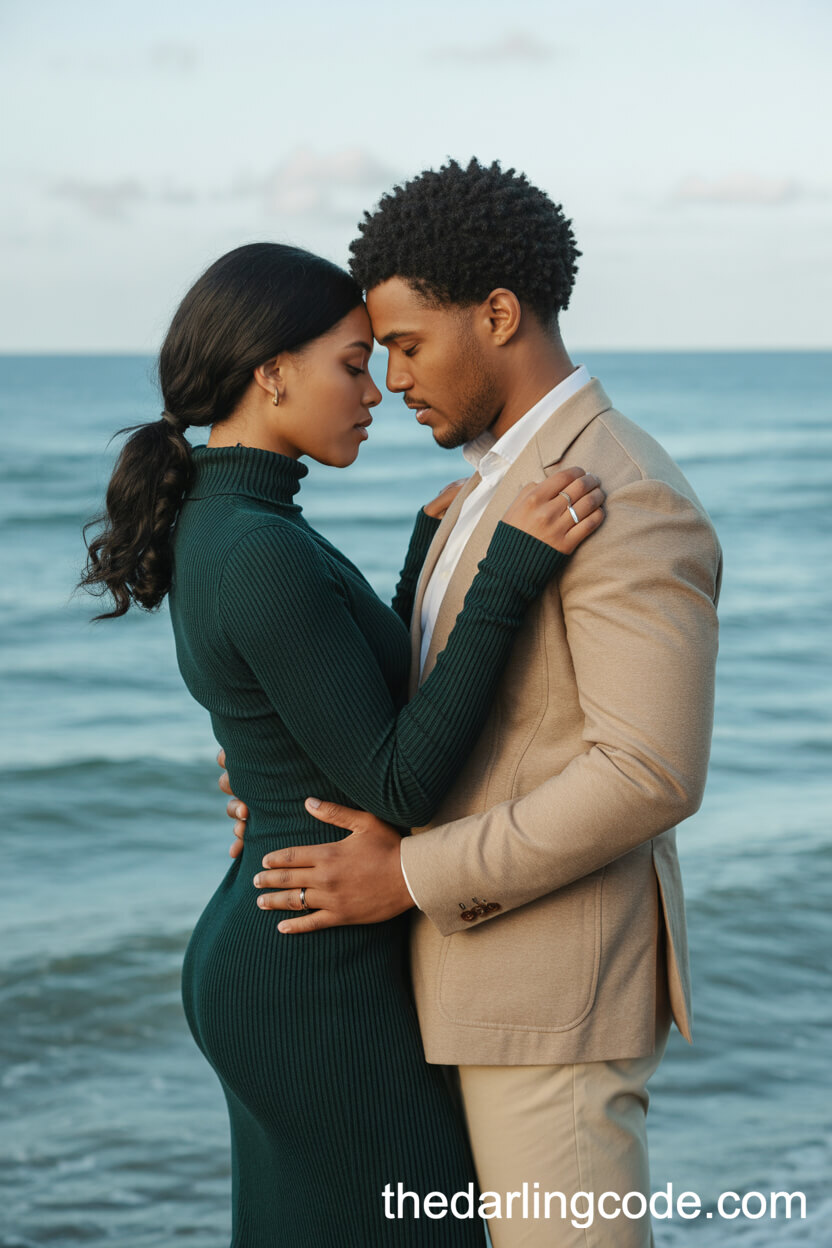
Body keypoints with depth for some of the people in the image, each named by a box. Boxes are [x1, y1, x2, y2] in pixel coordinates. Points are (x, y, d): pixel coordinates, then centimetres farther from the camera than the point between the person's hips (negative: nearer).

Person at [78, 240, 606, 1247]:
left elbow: (374, 726, 15)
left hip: (263, 951, 10)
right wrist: (506, 574, -27)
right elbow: (399, 792, -23)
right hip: (321, 990, -10)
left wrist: (432, 552, 14)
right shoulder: (262, 558, -24)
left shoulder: (213, 529, 7)